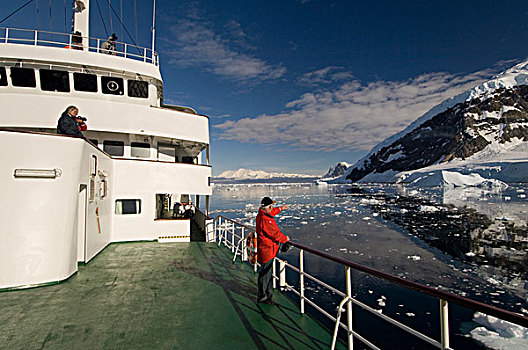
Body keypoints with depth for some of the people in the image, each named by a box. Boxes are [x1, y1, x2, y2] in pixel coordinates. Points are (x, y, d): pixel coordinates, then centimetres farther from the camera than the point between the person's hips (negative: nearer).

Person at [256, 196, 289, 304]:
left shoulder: (261, 214, 4)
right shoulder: (265, 220, -28)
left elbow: (271, 212, 28)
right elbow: (275, 233, -21)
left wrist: (280, 209, 40)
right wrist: (285, 239, -4)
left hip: (266, 248, 11)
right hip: (267, 250, -11)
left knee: (268, 272, 22)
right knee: (265, 273, 1)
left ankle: (268, 293, 37)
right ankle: (262, 297, 13)